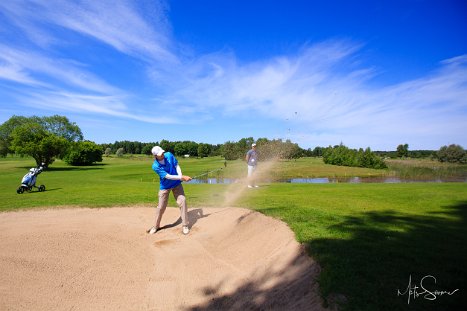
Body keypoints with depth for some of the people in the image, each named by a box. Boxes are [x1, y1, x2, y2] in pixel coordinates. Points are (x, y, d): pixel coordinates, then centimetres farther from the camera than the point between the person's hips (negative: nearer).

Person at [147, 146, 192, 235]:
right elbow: (168, 176, -28)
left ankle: (185, 225, 4)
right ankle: (156, 226, 30)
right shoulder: (155, 166, -23)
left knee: (182, 201, -8)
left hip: (176, 184, 2)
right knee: (161, 207, 5)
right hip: (165, 187, -2)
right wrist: (182, 178, -33)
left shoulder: (169, 155, -14)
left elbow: (177, 165, -6)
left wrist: (181, 175, -24)